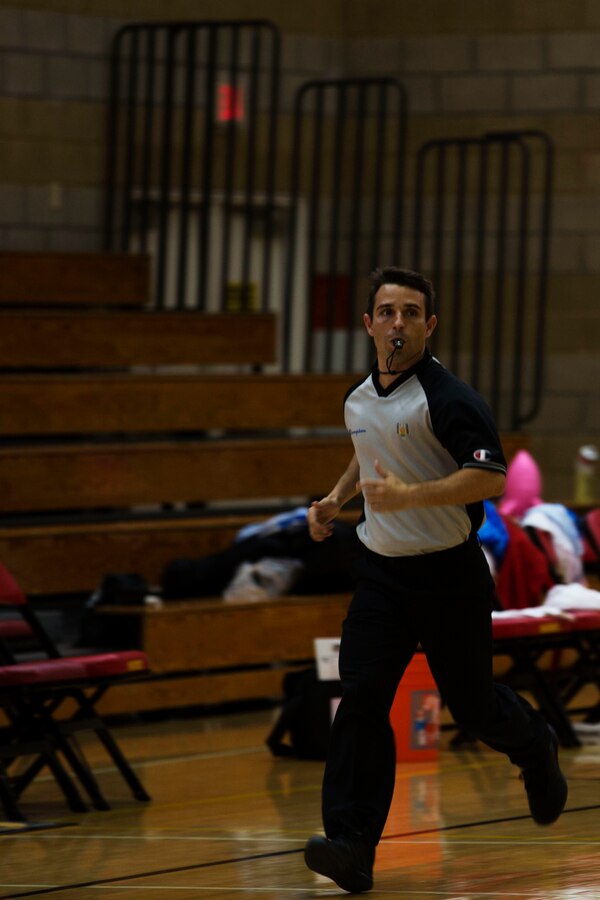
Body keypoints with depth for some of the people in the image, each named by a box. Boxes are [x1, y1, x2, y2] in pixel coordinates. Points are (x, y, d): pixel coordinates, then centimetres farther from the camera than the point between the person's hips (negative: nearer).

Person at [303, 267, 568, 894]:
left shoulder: (449, 399, -17)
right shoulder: (358, 401, 7)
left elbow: (491, 476, -27)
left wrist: (409, 496, -32)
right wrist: (337, 496, 14)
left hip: (450, 576, -5)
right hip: (382, 572, 5)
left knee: (472, 705, 9)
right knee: (361, 697, -10)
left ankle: (535, 748, 45)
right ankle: (352, 845, -15)